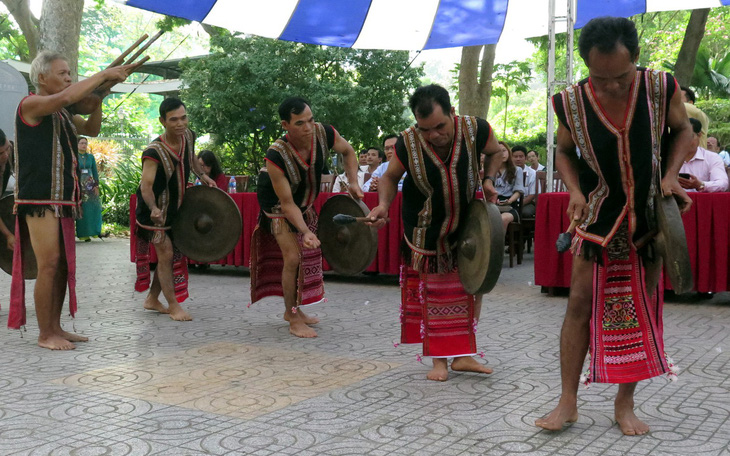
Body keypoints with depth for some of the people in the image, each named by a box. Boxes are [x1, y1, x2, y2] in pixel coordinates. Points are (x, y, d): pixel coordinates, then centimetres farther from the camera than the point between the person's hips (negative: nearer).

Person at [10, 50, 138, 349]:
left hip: (63, 201, 8)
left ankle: (55, 328, 16)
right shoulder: (30, 105, -8)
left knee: (64, 266, 8)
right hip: (40, 199, -8)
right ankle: (45, 334, -1)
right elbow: (67, 97, -25)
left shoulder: (63, 113, 17)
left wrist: (98, 98, 6)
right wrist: (103, 75, -17)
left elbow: (92, 129, 22)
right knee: (49, 265, -9)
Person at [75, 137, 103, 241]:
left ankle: (95, 231, -5)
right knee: (82, 209, -5)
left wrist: (96, 185, 2)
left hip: (90, 185, 3)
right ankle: (84, 234, -3)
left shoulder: (90, 157, 12)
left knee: (93, 207, -8)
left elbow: (95, 172, 12)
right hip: (79, 185, -3)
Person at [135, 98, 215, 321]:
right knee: (165, 253, -7)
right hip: (157, 209, -7)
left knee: (173, 253, 13)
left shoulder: (188, 136, -8)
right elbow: (146, 185, -37)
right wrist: (153, 208, -54)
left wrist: (202, 175, 3)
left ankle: (152, 299, 28)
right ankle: (174, 306, 3)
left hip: (176, 206, 7)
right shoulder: (154, 152, -29)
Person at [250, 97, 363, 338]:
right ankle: (294, 320, 3)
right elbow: (287, 203, -31)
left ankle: (293, 309, 32)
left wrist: (353, 181, -16)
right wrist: (306, 232, -42)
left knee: (308, 254, 13)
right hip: (278, 203, -6)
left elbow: (347, 151, -3)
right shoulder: (276, 156, -39)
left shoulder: (325, 133, -28)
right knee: (292, 258, -13)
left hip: (305, 200, 6)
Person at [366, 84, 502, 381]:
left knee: (471, 287, 5)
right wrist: (383, 205, -21)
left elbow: (496, 152, 4)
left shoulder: (475, 129, -20)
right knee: (431, 292, 3)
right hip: (425, 231, -2)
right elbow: (390, 177, -3)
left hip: (466, 225, 2)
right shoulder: (408, 144, -22)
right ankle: (439, 359, 15)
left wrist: (488, 179, -13)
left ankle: (463, 355, 18)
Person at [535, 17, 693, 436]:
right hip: (598, 217, 0)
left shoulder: (661, 88, -15)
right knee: (581, 304, -2)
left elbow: (683, 130, 3)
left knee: (642, 309, 5)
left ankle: (625, 404, 18)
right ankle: (568, 402, 8)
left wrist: (670, 174, -13)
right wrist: (575, 190, -13)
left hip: (649, 217, 1)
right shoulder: (572, 103, -14)